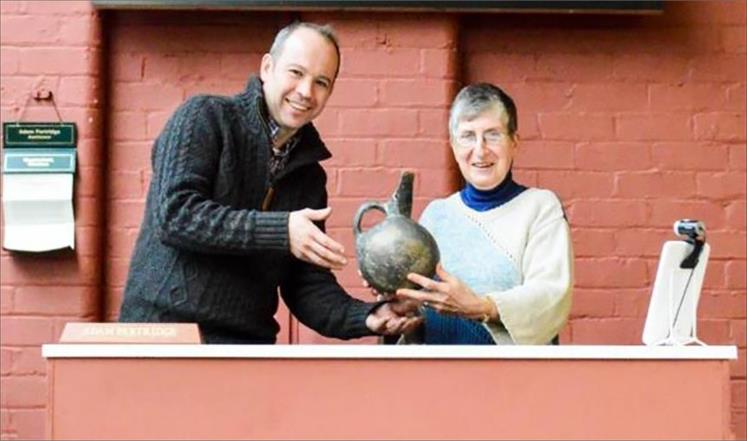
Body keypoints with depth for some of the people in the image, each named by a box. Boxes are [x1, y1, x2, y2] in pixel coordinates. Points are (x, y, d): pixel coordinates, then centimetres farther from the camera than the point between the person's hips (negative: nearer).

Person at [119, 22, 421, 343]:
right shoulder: (205, 118, -3)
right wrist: (280, 231, -22)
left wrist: (367, 317, -7)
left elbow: (307, 282, 11)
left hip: (249, 343, 5)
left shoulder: (309, 174, 12)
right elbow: (174, 213, -17)